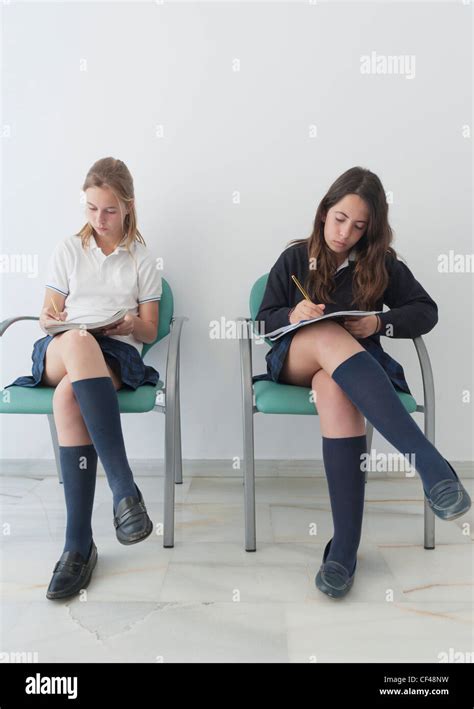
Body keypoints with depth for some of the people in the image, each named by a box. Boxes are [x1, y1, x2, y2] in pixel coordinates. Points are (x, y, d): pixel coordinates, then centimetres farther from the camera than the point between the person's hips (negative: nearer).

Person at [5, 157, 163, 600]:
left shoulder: (142, 259, 16)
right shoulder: (68, 250, 20)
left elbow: (149, 332, 12)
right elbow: (48, 316, 16)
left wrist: (131, 325, -12)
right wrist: (51, 319, -9)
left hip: (116, 356, -1)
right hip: (59, 352, 1)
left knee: (68, 397, -37)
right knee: (79, 342, -39)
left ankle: (78, 543, -34)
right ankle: (124, 489, -43)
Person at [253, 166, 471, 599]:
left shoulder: (381, 263, 8)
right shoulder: (295, 258, 9)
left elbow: (427, 311, 6)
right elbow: (264, 321, 7)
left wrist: (380, 323, -14)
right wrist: (294, 315, -17)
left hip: (354, 365, 0)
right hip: (294, 360, 1)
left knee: (335, 389, -40)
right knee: (329, 335, -38)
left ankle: (344, 548, -41)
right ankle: (429, 463, -48)